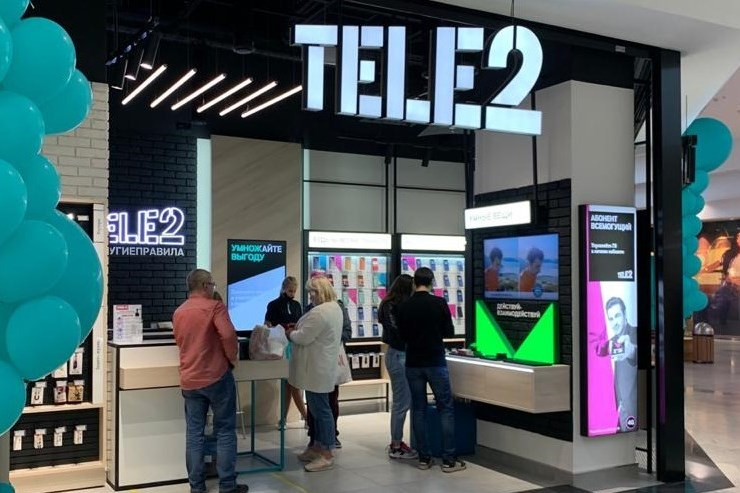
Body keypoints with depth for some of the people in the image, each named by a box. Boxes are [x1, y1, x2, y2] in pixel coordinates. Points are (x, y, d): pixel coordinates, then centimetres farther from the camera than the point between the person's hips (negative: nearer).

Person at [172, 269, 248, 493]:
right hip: (217, 376, -5)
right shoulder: (214, 306, -9)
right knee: (225, 430, 3)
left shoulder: (178, 312, 11)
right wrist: (233, 358, -6)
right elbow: (228, 334, -21)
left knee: (194, 432, 8)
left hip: (189, 380, 5)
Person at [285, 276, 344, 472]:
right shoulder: (335, 307, 12)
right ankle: (318, 447, 26)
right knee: (319, 408, 17)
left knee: (320, 409, -4)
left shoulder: (319, 312, -22)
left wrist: (290, 333, 0)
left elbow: (303, 338, -20)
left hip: (317, 370, -11)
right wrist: (298, 329, 9)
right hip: (323, 367, 11)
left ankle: (326, 454, 3)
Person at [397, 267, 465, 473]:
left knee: (418, 409, 9)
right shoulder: (439, 303, -9)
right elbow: (449, 332, -1)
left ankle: (424, 458, 11)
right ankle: (448, 459, 1)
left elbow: (403, 336, 8)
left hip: (413, 364, 3)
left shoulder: (404, 307, -1)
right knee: (446, 409, 3)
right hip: (436, 363, -3)